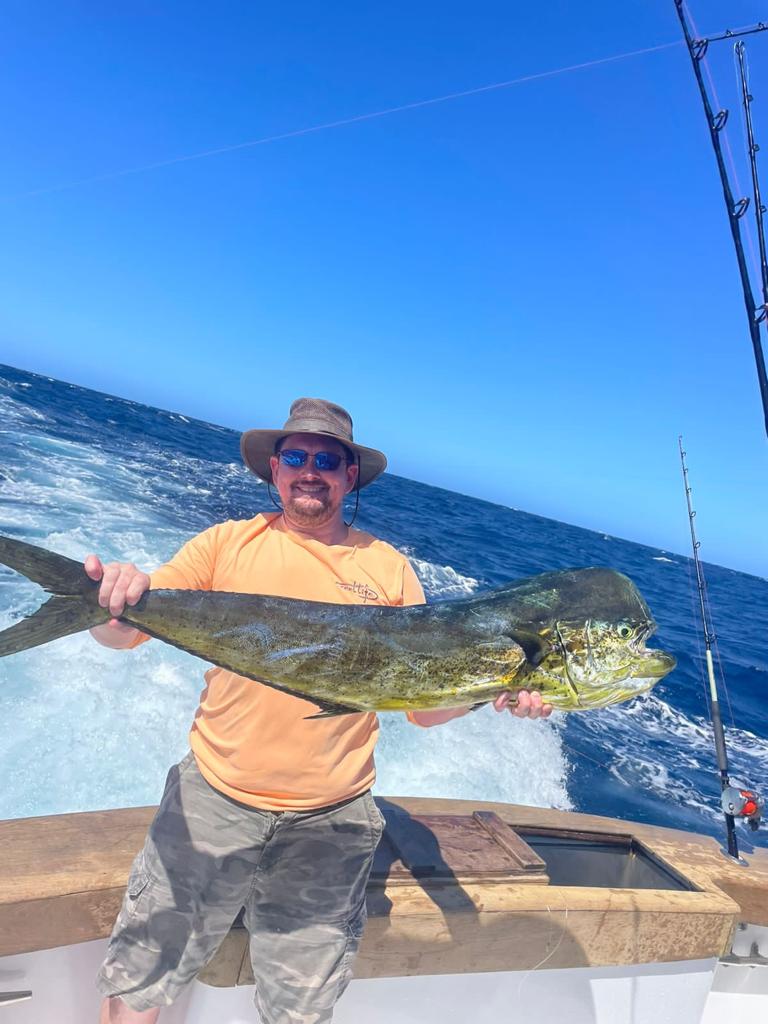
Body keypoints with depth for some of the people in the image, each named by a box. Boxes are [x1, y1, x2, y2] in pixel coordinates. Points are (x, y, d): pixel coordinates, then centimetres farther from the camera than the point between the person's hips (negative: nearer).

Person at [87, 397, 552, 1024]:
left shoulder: (390, 568, 0)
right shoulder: (229, 543, -1)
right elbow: (122, 634, -7)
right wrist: (117, 598, -29)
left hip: (331, 823, 1)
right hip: (214, 798, 0)